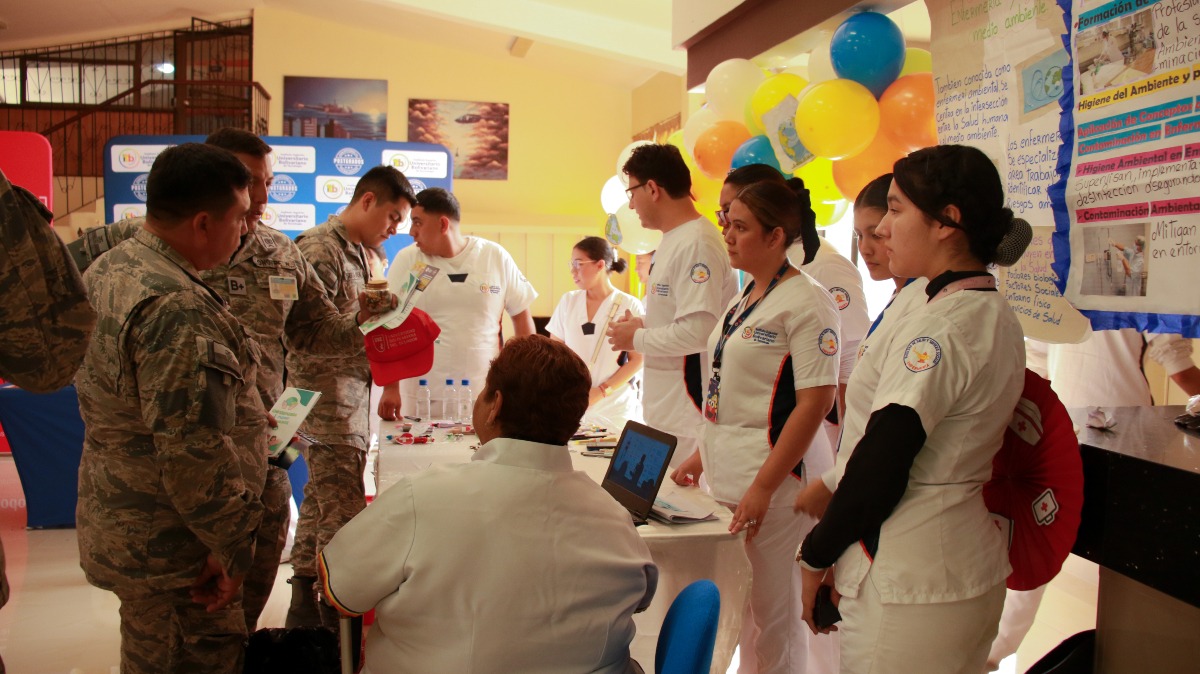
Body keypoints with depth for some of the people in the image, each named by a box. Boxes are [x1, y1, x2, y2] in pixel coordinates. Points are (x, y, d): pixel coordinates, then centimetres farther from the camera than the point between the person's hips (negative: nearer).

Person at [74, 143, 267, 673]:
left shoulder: (109, 269, 5)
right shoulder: (177, 309, -28)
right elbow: (193, 454, -30)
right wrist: (230, 546, -19)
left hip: (119, 524, 10)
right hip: (169, 552, -10)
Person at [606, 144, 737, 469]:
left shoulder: (697, 244, -18)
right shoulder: (671, 241, 14)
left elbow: (698, 332, -25)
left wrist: (637, 339, -11)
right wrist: (643, 324, 6)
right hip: (663, 410, 10)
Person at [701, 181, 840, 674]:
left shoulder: (806, 302, -12)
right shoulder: (744, 298, 14)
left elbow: (816, 401, -18)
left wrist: (764, 486, -20)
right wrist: (703, 452, 17)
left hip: (775, 475, -8)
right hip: (727, 473, 8)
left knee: (773, 613, 2)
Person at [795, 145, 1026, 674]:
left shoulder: (941, 328, -22)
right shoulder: (992, 316, 8)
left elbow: (880, 467, -21)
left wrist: (816, 555, -9)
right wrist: (833, 486, 14)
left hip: (907, 585, -9)